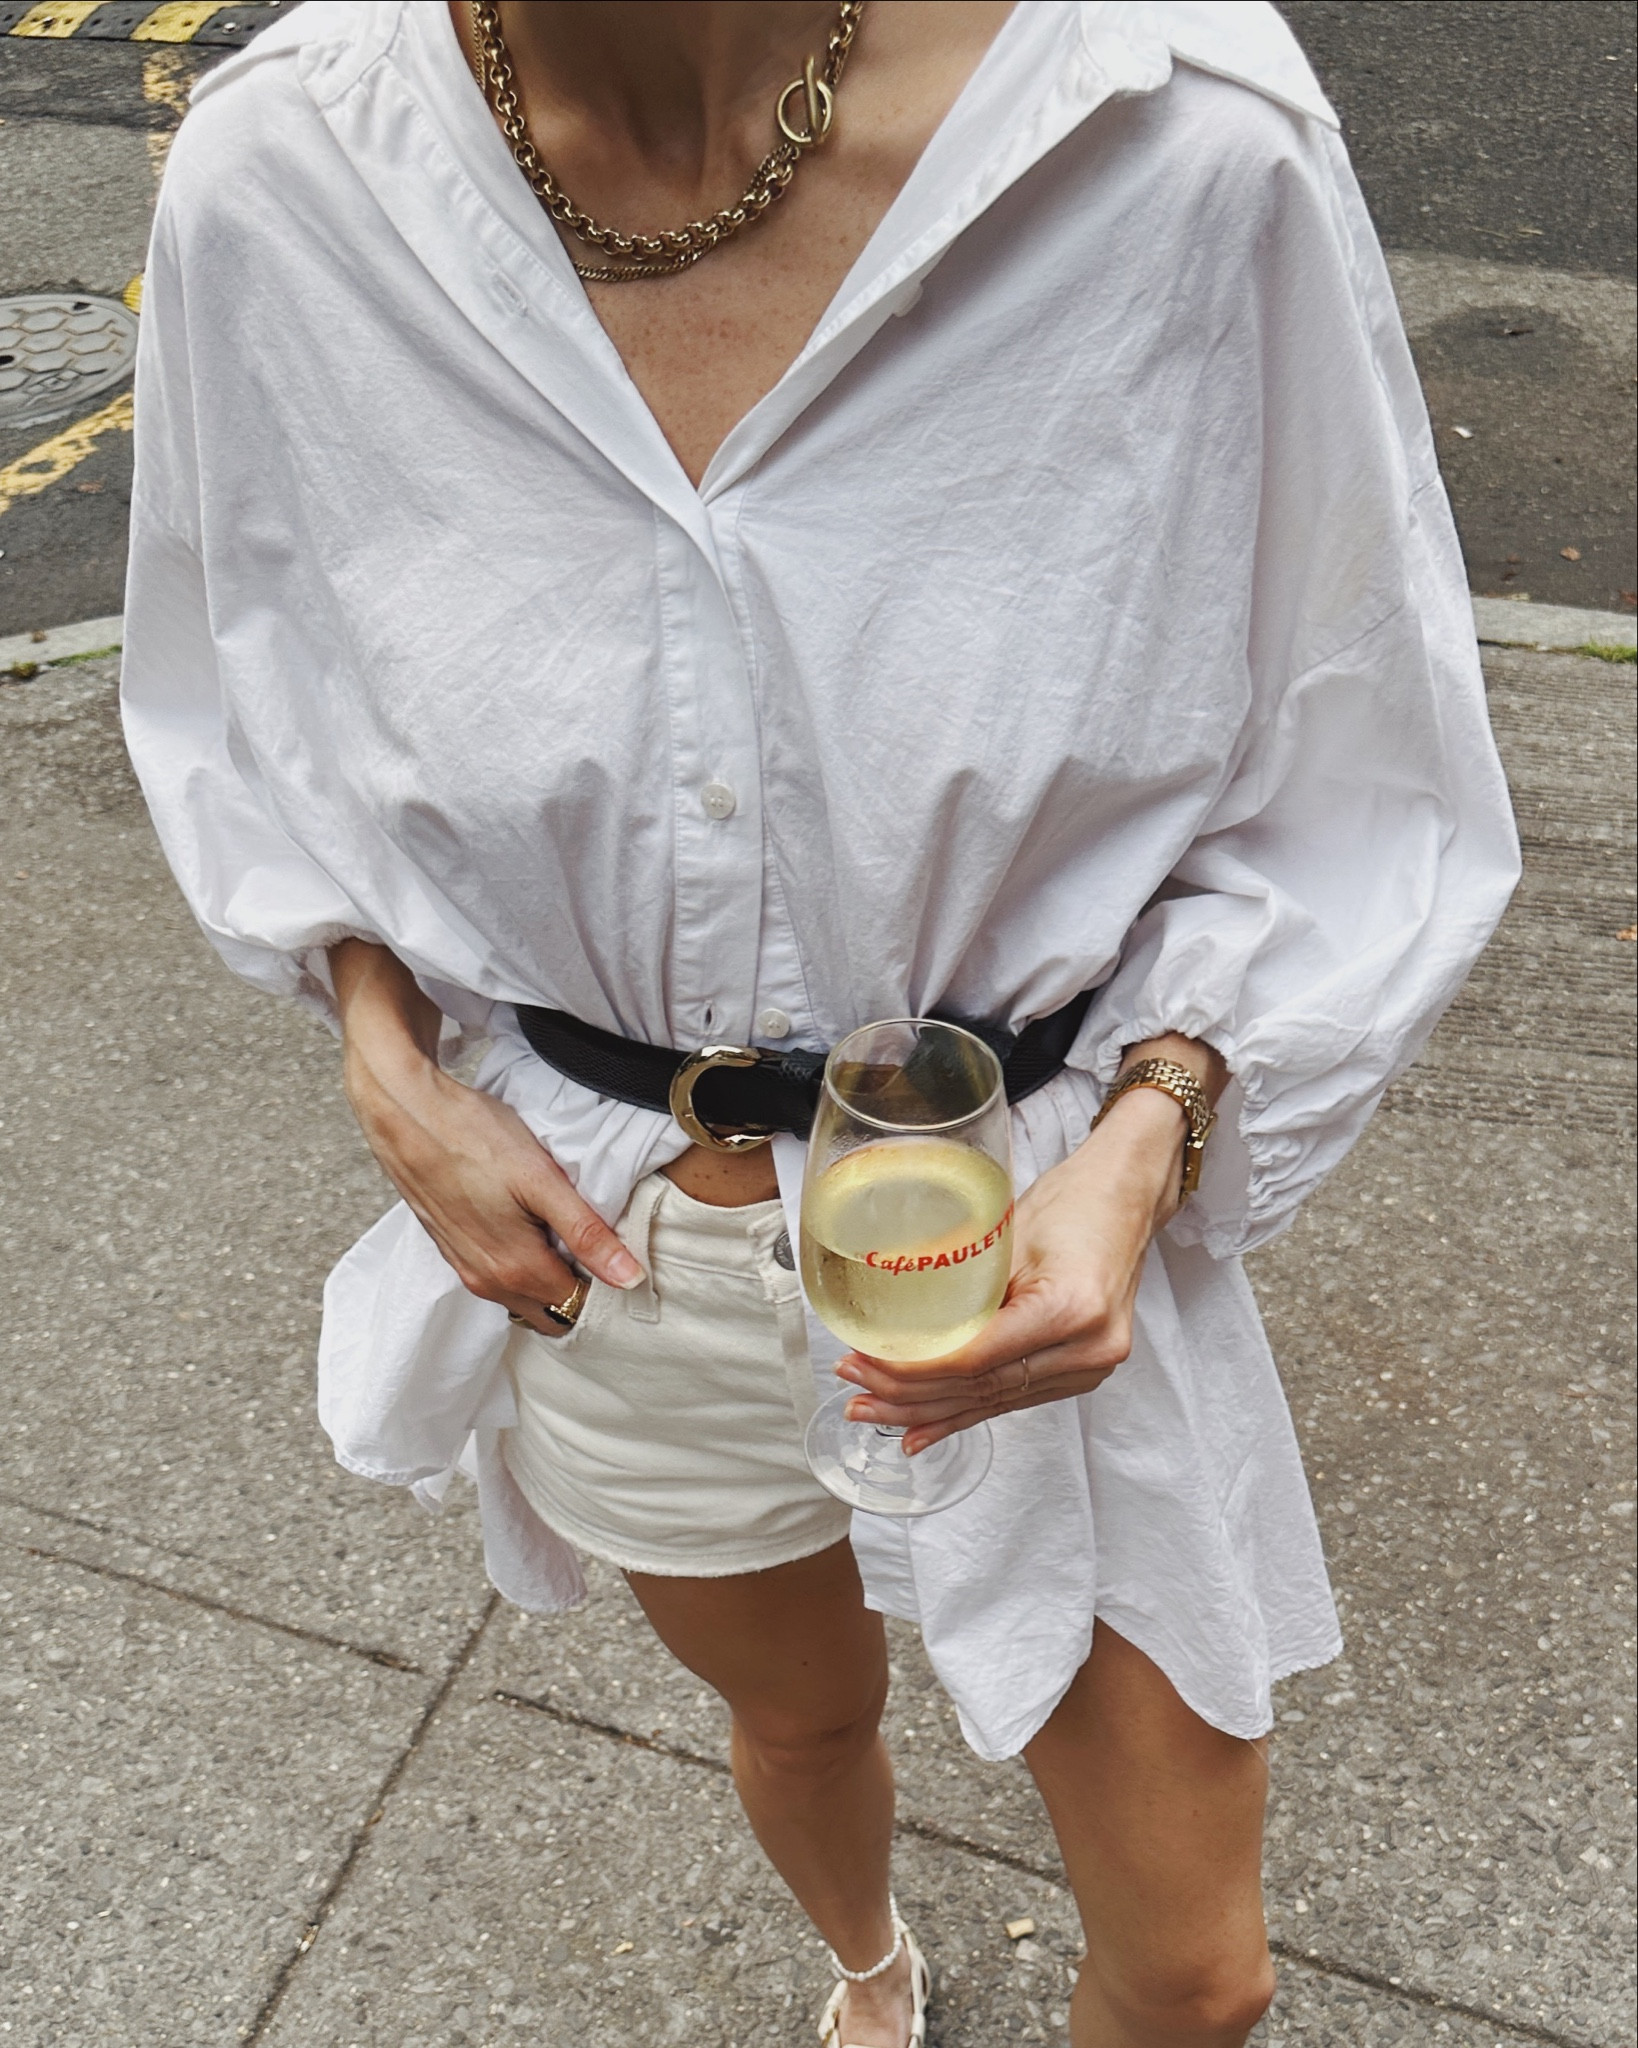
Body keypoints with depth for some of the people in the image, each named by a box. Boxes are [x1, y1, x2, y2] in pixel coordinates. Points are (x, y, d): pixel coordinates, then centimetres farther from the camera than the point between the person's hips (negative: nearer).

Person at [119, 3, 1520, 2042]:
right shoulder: (273, 182, -15)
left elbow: (1349, 787, -11)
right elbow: (248, 703, 4)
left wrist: (1144, 1144, -24)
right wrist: (390, 1064, -10)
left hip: (1038, 1248, -1)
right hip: (599, 1238, 3)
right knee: (800, 1714, 34)